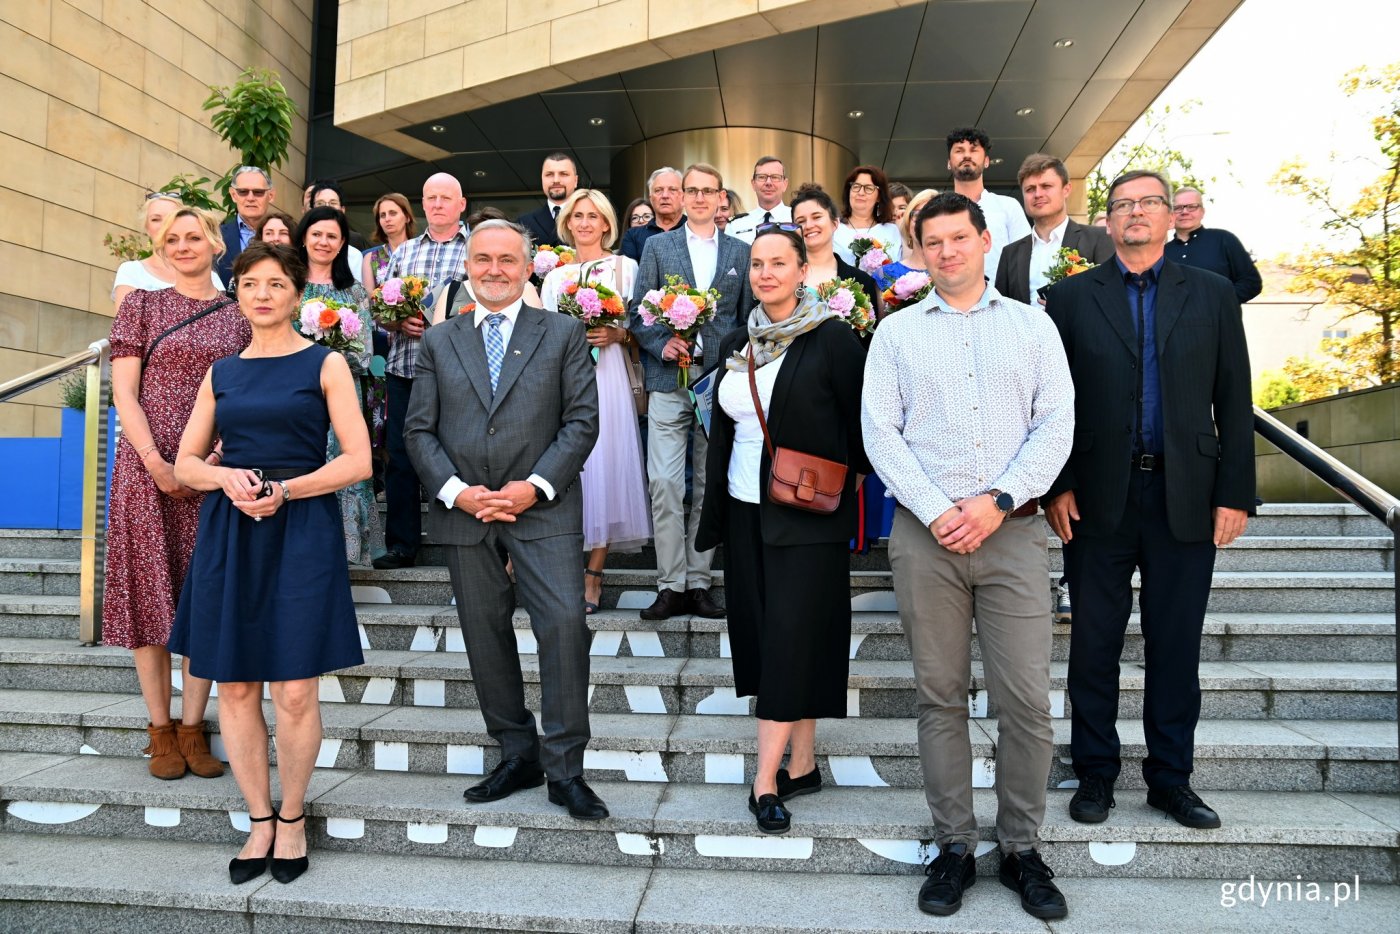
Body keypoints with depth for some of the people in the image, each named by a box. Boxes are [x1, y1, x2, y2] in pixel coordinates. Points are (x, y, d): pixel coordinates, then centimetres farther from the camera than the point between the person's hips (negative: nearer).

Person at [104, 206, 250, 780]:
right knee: (149, 590, 2)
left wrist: (212, 460, -10)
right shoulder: (141, 305, 6)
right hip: (146, 467, -1)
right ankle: (160, 728, 13)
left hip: (213, 471, 1)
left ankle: (192, 727, 13)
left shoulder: (238, 317, 10)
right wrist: (156, 463, -11)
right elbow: (123, 391, -1)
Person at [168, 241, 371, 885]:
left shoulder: (324, 364, 3)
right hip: (228, 534, 4)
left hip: (302, 533, -4)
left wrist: (283, 491, -15)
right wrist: (225, 477, -7)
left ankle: (292, 816, 19)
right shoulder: (222, 373, 14)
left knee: (294, 693, -4)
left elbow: (358, 460, -3)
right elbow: (185, 463, 15)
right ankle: (260, 820, 23)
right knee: (234, 686, 6)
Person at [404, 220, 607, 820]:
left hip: (543, 506, -3)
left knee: (564, 623, -13)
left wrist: (535, 486, -13)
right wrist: (455, 490, -9)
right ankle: (518, 756, 24)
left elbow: (582, 420, -2)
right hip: (463, 508, 3)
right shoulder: (439, 340, 13)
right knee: (485, 634, 9)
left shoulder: (564, 333, 6)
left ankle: (564, 769, -1)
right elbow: (419, 429, 7)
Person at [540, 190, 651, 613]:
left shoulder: (626, 267, 9)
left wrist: (617, 335, -12)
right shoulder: (555, 275, 16)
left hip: (607, 377, -2)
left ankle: (594, 576, 1)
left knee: (605, 466, -5)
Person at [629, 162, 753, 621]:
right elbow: (637, 311, 6)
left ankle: (699, 582, 14)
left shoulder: (740, 252, 12)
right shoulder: (657, 246, 10)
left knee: (710, 486, 5)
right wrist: (662, 344, -11)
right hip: (669, 379, -1)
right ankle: (670, 586, 3)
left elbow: (748, 317, 11)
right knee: (664, 483, -7)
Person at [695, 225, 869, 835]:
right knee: (767, 634, 9)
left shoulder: (833, 338, -7)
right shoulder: (736, 345, 11)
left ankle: (768, 778, 2)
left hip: (807, 515, -6)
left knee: (792, 638, -5)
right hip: (746, 512, 6)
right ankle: (802, 765, 21)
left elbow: (859, 424, -6)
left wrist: (847, 486, -5)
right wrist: (714, 515, 15)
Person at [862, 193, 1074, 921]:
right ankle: (954, 846, 19)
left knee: (1028, 700, -1)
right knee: (940, 696, 6)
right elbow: (881, 432, 1)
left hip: (1012, 532, 0)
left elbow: (1056, 425, 3)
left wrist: (999, 500, -10)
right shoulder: (895, 333, 9)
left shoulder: (1033, 327, 11)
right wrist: (935, 512, -10)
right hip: (925, 533, 0)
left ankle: (1021, 848, 17)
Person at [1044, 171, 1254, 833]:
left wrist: (1234, 494, -1)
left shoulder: (1213, 295, 8)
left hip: (1186, 498, 1)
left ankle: (1171, 778, 24)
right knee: (1094, 644, 7)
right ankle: (1095, 773, 22)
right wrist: (1055, 487, -6)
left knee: (1176, 645, 9)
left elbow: (1233, 401, 5)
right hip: (1097, 498, -1)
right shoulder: (1071, 298, 5)